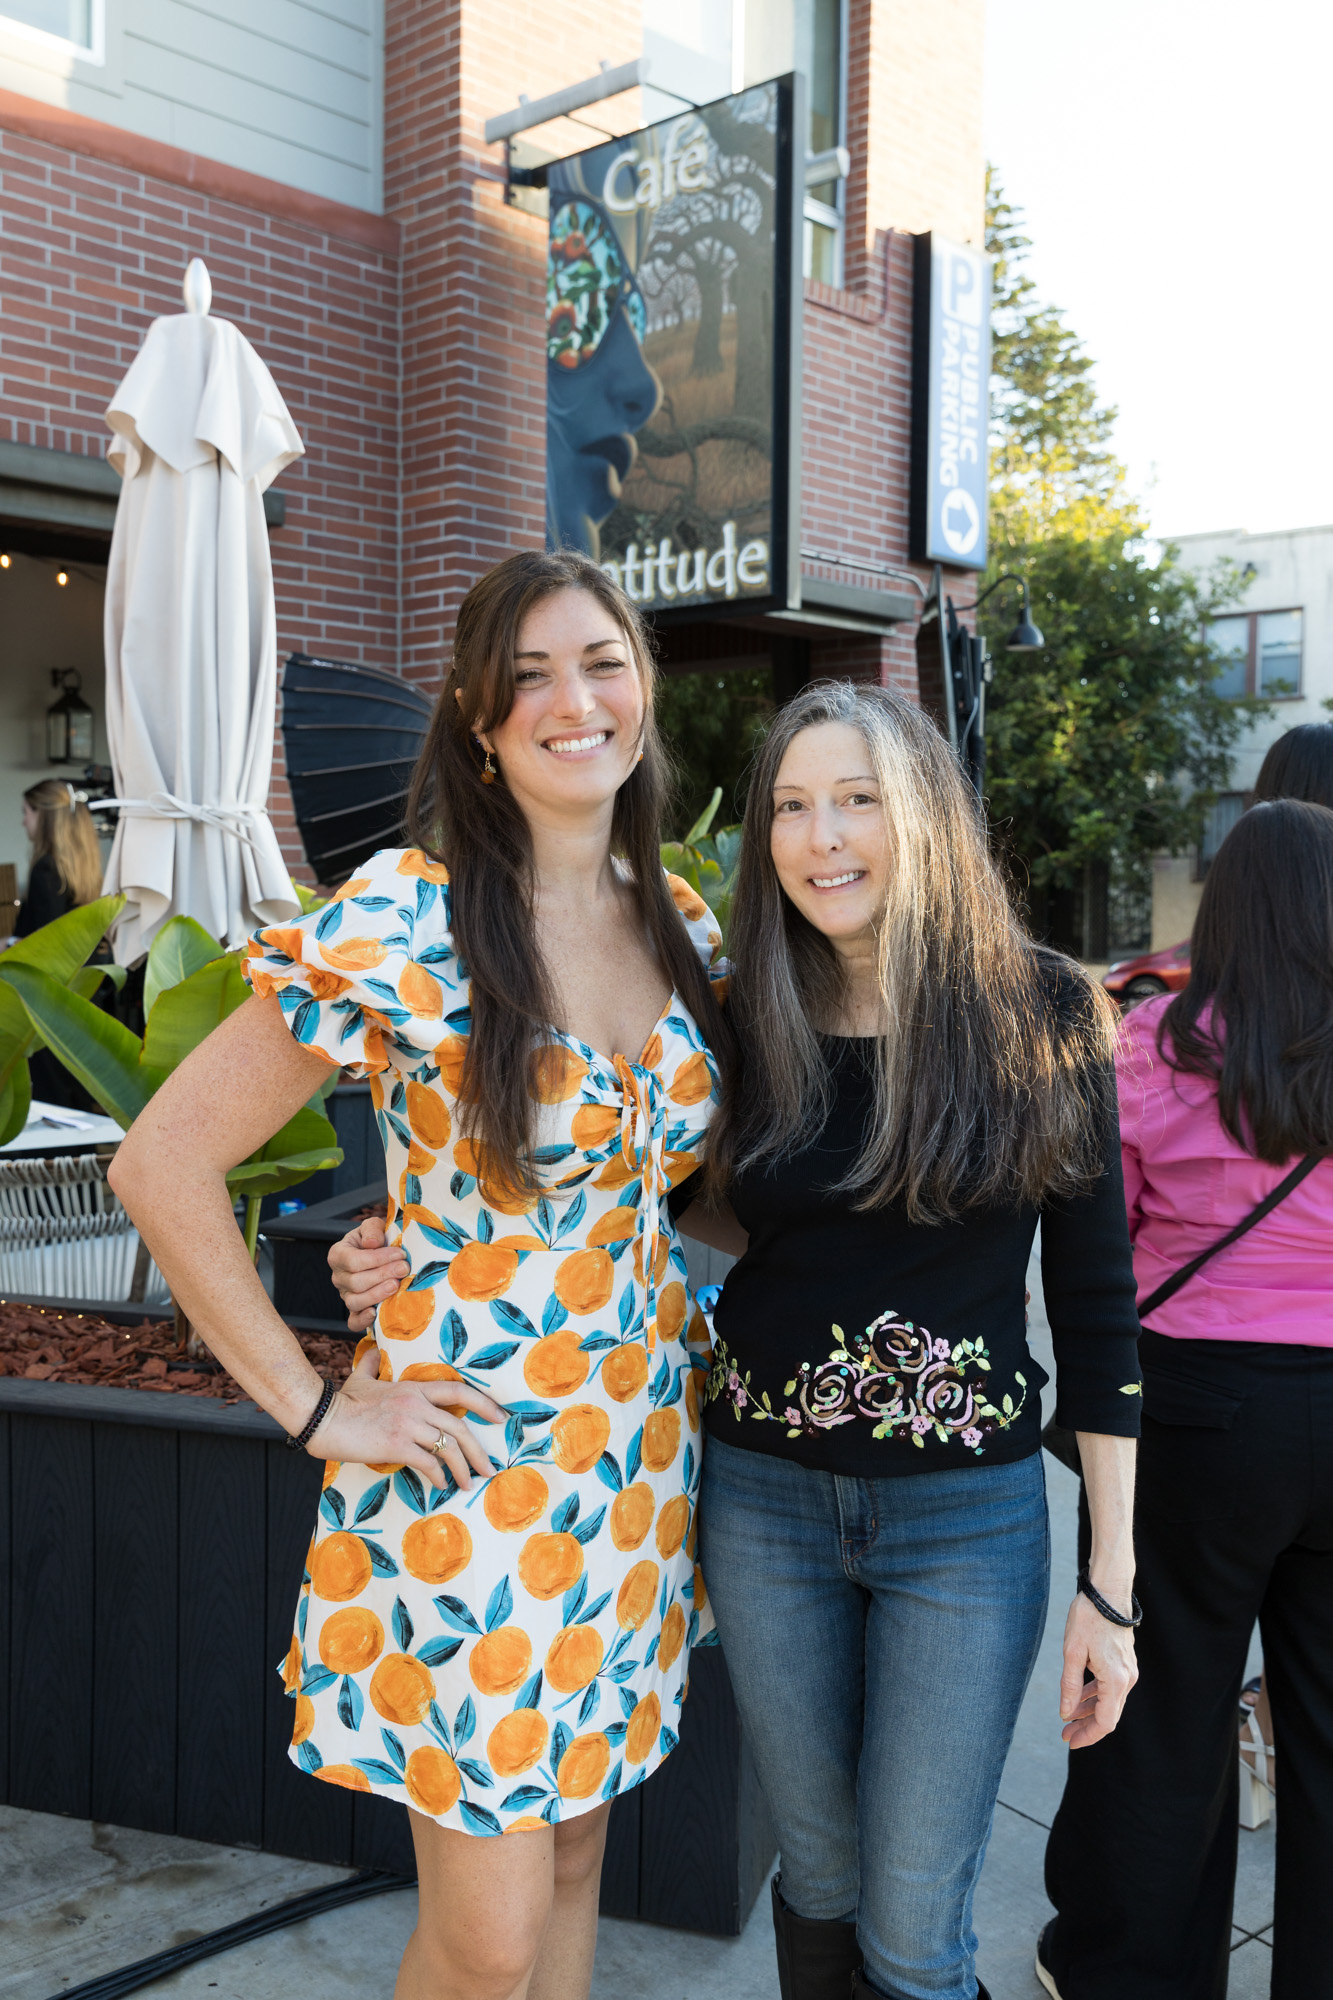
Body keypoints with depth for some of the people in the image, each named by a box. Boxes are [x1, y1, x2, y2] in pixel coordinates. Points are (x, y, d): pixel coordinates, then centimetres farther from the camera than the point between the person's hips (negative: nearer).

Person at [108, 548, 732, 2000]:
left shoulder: (684, 925, 3)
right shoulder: (402, 923, -17)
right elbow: (163, 1165, -15)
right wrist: (316, 1409, -14)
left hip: (639, 1466, 6)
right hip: (469, 1468, -5)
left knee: (576, 1850, 21)